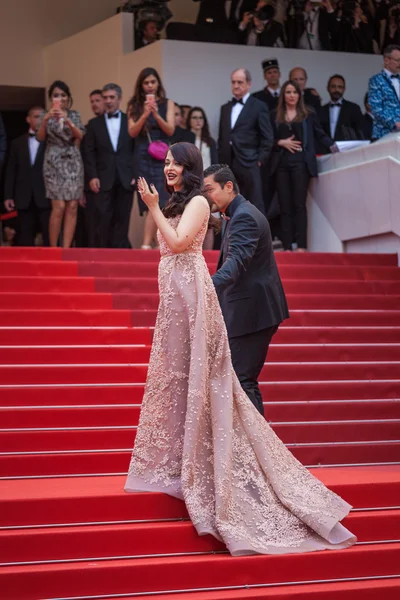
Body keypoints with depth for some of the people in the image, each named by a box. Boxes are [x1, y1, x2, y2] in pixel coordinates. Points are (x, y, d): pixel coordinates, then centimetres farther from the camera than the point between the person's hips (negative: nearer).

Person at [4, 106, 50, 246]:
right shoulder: (17, 143, 14)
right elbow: (11, 171, 12)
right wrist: (8, 196, 4)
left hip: (46, 196, -3)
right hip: (24, 198, 3)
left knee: (50, 237, -5)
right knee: (24, 240, 5)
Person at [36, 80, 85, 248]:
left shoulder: (74, 115, 10)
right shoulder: (46, 115, 7)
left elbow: (80, 136, -4)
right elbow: (40, 137, -4)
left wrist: (67, 120, -19)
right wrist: (45, 120, -20)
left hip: (73, 162, 2)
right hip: (54, 162, -2)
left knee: (72, 207, -4)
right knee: (59, 206, -13)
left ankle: (66, 249, -2)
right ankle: (53, 249, -4)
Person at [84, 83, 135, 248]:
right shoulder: (94, 123, 12)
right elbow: (89, 152, 6)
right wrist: (92, 177, -6)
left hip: (125, 180, 0)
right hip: (103, 180, 0)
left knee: (121, 221, 1)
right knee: (101, 223, -5)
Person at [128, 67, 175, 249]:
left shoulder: (167, 104, 5)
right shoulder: (135, 105, 7)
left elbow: (170, 130, -2)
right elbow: (132, 132, -1)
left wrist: (156, 114, -18)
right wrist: (145, 114, -15)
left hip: (162, 157, -1)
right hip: (142, 157, 1)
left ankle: (147, 245, -18)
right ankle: (158, 244, 7)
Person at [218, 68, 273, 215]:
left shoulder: (258, 107, 2)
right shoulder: (225, 108, 18)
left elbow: (267, 137, -2)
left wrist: (260, 160, -8)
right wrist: (221, 161, 10)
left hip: (249, 164, -5)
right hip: (228, 164, 5)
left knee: (255, 206, -5)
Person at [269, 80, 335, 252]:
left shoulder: (308, 114, 7)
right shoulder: (275, 116, 10)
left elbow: (320, 135, 6)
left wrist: (333, 147, -6)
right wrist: (281, 143, -7)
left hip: (300, 162, -2)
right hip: (281, 163, 2)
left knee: (299, 204, -8)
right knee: (285, 206, 1)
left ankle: (301, 246, -10)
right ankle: (287, 247, 2)